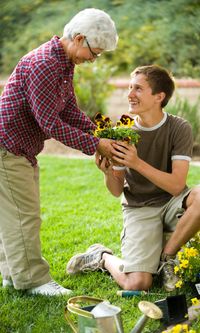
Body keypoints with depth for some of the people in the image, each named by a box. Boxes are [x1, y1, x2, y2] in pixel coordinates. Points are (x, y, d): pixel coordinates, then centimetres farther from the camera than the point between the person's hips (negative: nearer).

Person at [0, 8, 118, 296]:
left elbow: (70, 111, 9)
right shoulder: (44, 64, -25)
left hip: (24, 150, 11)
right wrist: (94, 145, -23)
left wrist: (103, 135, -4)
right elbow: (49, 123, -26)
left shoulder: (64, 64, 8)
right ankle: (32, 278, 5)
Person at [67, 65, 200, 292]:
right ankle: (103, 257, 18)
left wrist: (137, 163, -29)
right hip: (139, 208, 0)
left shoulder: (179, 129, -10)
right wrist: (107, 172, -23)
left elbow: (176, 186, -18)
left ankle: (166, 257, -9)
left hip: (170, 203, 0)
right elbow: (117, 191, 0)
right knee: (136, 284, -18)